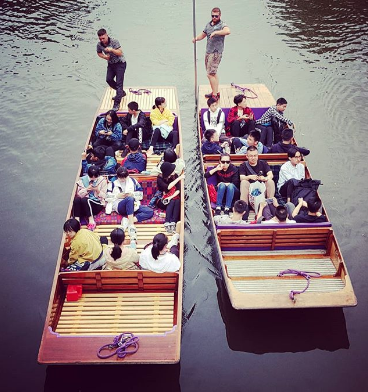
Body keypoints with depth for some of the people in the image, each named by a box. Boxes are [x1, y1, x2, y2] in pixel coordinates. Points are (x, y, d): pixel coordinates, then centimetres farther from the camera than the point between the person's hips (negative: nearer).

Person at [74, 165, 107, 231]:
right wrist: (87, 189, -14)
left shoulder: (102, 180, 2)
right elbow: (79, 194, 3)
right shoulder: (83, 180, 6)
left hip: (98, 204, -2)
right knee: (76, 199, -30)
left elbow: (103, 196, 1)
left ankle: (91, 220, -30)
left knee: (84, 200, -33)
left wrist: (97, 190, -18)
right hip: (84, 204, 3)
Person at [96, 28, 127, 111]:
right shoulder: (99, 45, -6)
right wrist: (104, 57, -10)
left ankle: (117, 103, -11)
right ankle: (121, 93, 32)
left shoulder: (114, 42, -22)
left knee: (119, 83, -12)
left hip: (120, 63, -7)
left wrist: (112, 50, -40)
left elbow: (120, 53, -23)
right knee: (109, 79, 7)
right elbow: (99, 53, 11)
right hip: (110, 64, 7)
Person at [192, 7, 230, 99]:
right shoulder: (208, 24, 13)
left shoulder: (222, 24, -10)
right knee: (213, 73, 16)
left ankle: (215, 95, -8)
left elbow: (227, 31, -31)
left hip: (216, 53, -8)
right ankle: (216, 92, 28)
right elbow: (203, 35, 21)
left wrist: (215, 32, -37)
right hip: (208, 52, 9)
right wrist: (196, 38, 0)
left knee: (210, 74, -13)